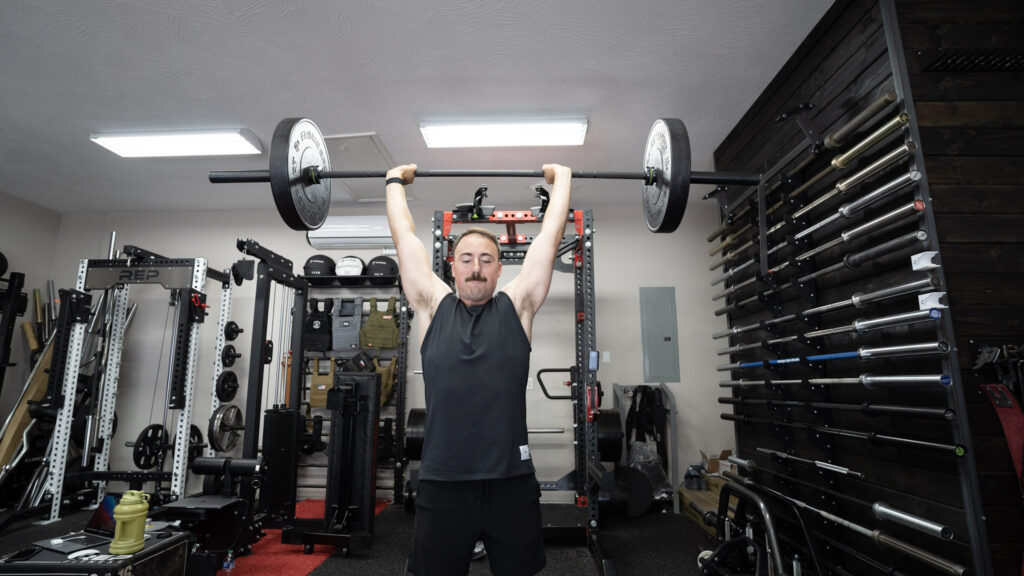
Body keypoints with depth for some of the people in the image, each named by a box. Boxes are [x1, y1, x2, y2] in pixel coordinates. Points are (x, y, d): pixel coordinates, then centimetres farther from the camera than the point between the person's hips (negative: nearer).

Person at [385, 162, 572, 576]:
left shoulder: (516, 306, 3)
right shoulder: (433, 306, 4)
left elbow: (549, 236, 8)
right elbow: (405, 237, 11)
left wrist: (561, 179, 18)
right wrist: (395, 181, 22)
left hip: (512, 481, 0)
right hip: (442, 482, 0)